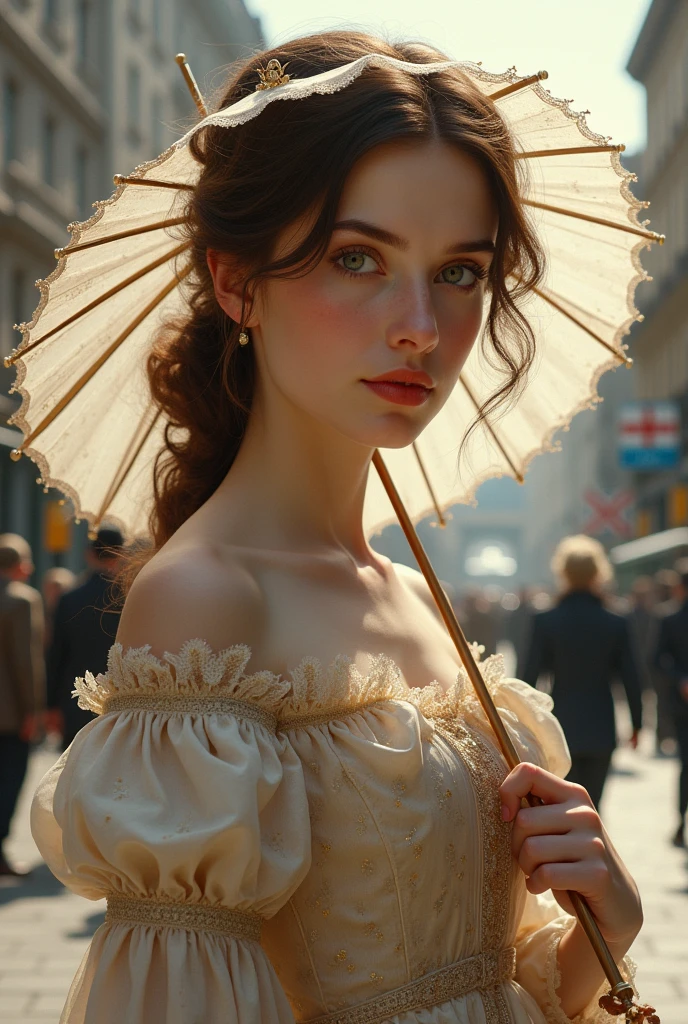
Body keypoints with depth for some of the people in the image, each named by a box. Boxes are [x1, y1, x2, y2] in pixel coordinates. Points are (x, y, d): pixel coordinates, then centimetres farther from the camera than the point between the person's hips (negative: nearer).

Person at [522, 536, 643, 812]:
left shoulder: (545, 622, -7)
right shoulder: (615, 624, -3)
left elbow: (531, 674, -6)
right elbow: (631, 679, 0)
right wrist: (636, 724, 12)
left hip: (561, 727, -1)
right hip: (601, 729, 1)